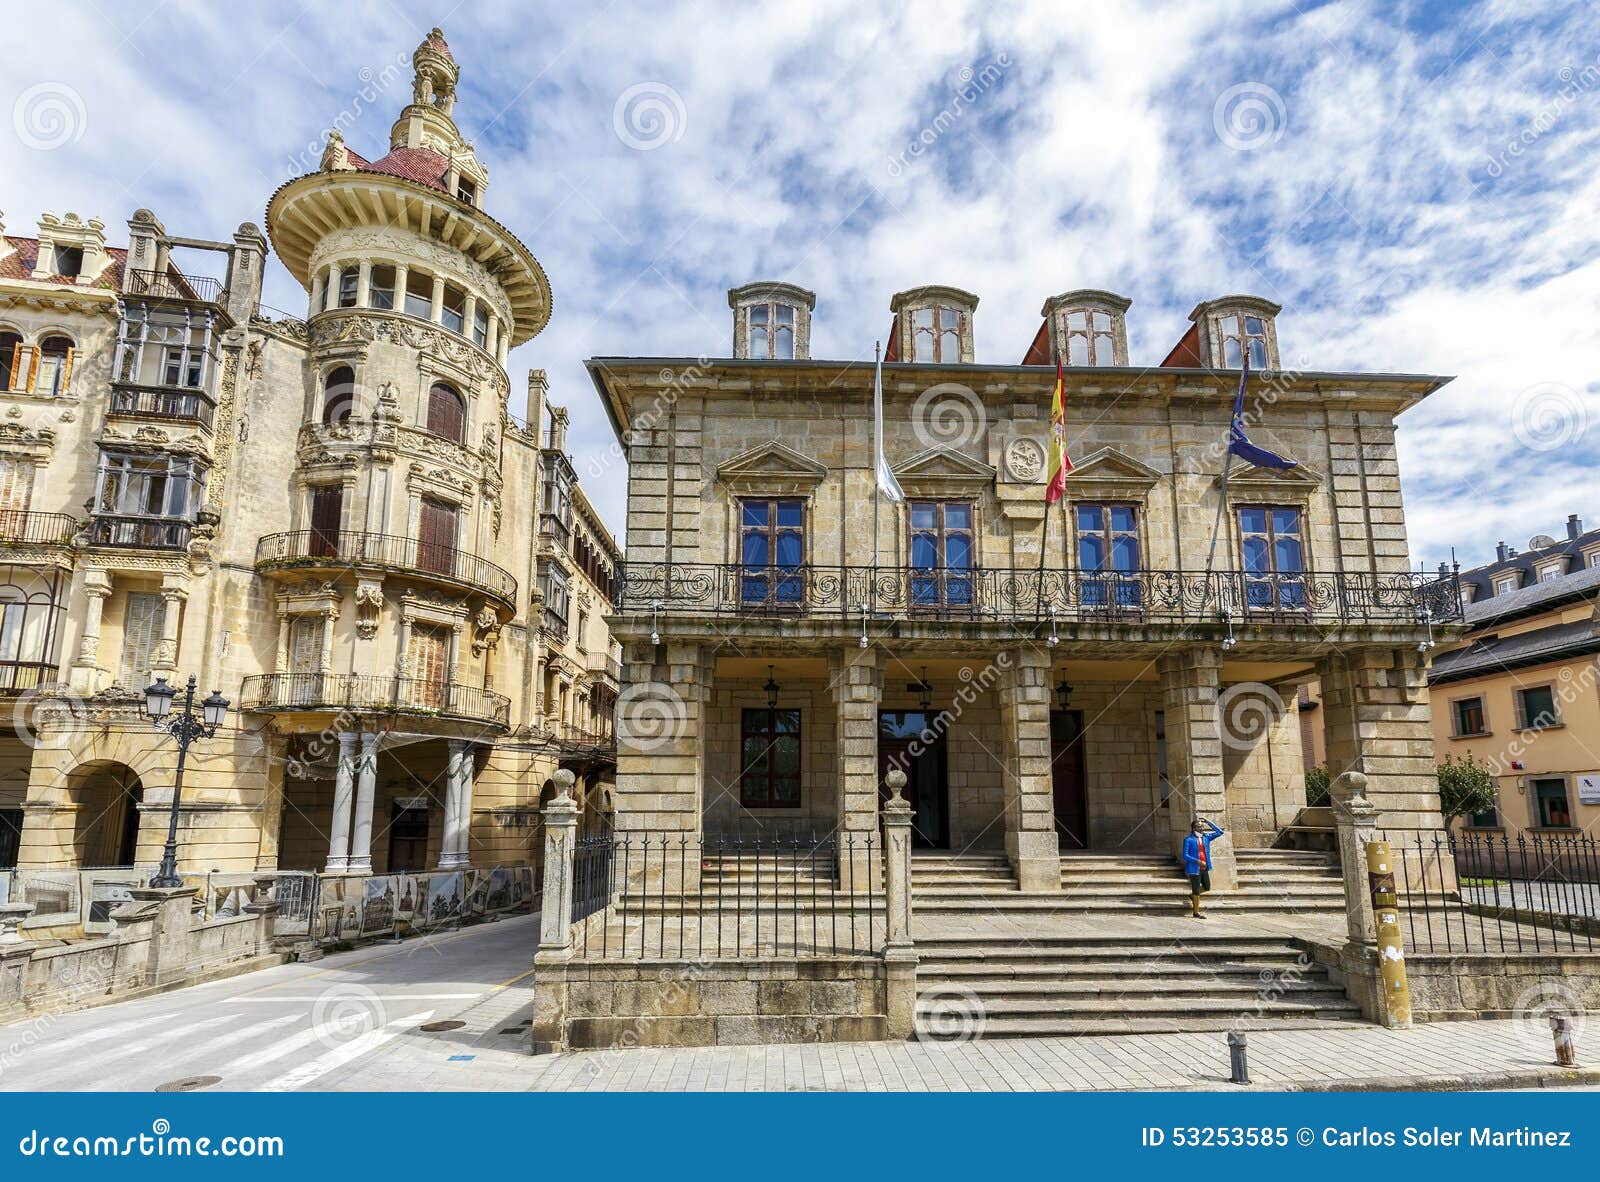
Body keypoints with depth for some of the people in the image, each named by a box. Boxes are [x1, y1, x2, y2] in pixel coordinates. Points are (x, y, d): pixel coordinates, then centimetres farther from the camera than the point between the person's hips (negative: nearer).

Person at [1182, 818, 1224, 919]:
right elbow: (1185, 855, -11)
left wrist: (1208, 822, 1)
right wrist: (1198, 861, -20)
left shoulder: (1206, 837, 7)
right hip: (1194, 868, -6)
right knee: (1196, 890, 2)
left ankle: (1192, 896, 40)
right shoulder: (1188, 840, -9)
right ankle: (1196, 913, 14)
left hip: (1204, 868, 6)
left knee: (1207, 887, 15)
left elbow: (1219, 832, 5)